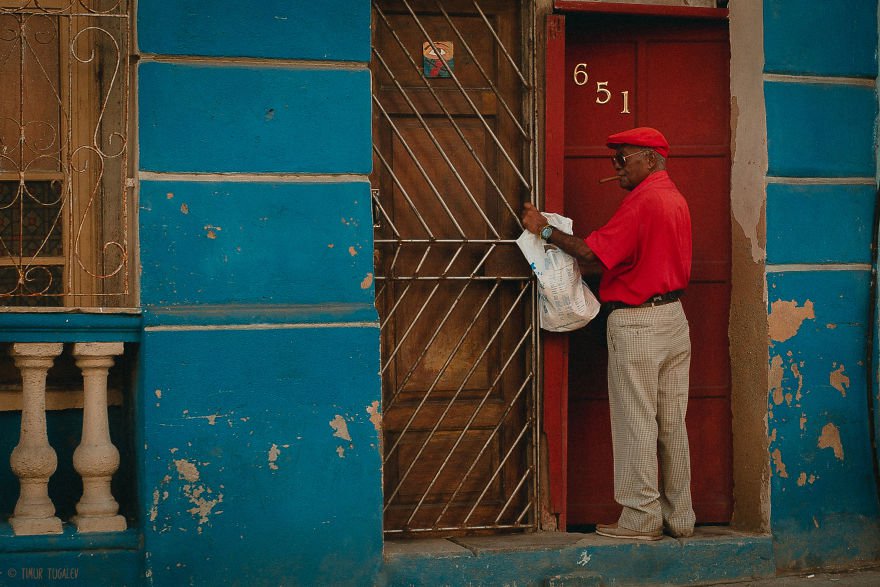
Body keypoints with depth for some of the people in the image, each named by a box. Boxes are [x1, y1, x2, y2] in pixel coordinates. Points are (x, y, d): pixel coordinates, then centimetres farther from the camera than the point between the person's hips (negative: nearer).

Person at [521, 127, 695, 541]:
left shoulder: (643, 200, -16)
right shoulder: (675, 198, 15)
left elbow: (592, 253, -20)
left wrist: (545, 230, -8)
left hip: (636, 324, -9)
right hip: (673, 317, 9)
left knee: (635, 423, -2)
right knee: (672, 423, 11)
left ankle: (641, 519, 2)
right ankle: (679, 517, 16)